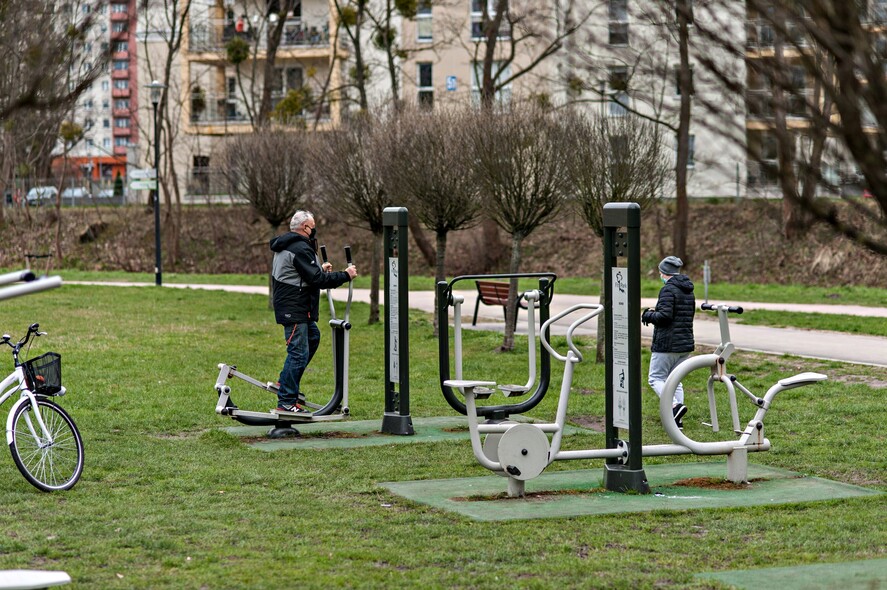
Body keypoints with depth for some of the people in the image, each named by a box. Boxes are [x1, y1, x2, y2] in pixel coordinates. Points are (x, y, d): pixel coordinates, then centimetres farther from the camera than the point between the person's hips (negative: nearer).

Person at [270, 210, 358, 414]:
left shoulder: (285, 246, 15)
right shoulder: (300, 249, -19)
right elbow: (316, 279, -21)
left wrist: (320, 269, 24)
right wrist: (345, 275, -13)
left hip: (297, 307, 11)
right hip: (294, 309, -11)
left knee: (313, 337, 26)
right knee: (298, 353, -9)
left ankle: (286, 383, 27)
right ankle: (286, 402, -9)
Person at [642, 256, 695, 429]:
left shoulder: (668, 289, -14)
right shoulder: (689, 291, 14)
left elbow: (665, 315, -23)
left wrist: (648, 315, -4)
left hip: (667, 344, -8)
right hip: (685, 344, 8)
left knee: (655, 377, 0)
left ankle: (675, 405, -20)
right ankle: (677, 420, 7)